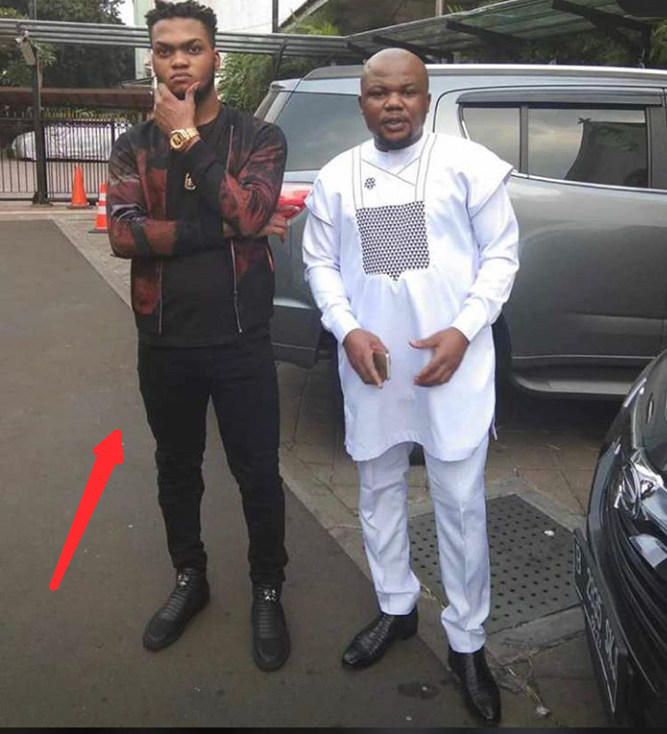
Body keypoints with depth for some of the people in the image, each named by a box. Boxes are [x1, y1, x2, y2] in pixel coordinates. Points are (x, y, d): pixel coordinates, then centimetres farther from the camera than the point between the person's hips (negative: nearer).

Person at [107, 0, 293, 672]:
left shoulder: (258, 138, -2)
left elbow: (249, 212, -22)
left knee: (257, 472, 6)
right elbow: (123, 234, -14)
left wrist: (188, 139, -16)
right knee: (176, 469, 18)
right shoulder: (133, 147, 4)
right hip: (164, 345, 3)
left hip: (240, 343, -2)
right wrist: (223, 229, -19)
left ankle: (267, 591, 28)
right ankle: (189, 579, 40)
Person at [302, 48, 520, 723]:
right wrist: (348, 329, -9)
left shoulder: (468, 163, -3)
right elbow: (320, 263, 8)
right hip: (371, 366, 4)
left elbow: (500, 254, -2)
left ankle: (466, 640, 23)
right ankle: (396, 609, 38)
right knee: (379, 493, 16)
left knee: (460, 505, 4)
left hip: (454, 366, -3)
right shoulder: (336, 177, 6)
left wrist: (464, 331, -14)